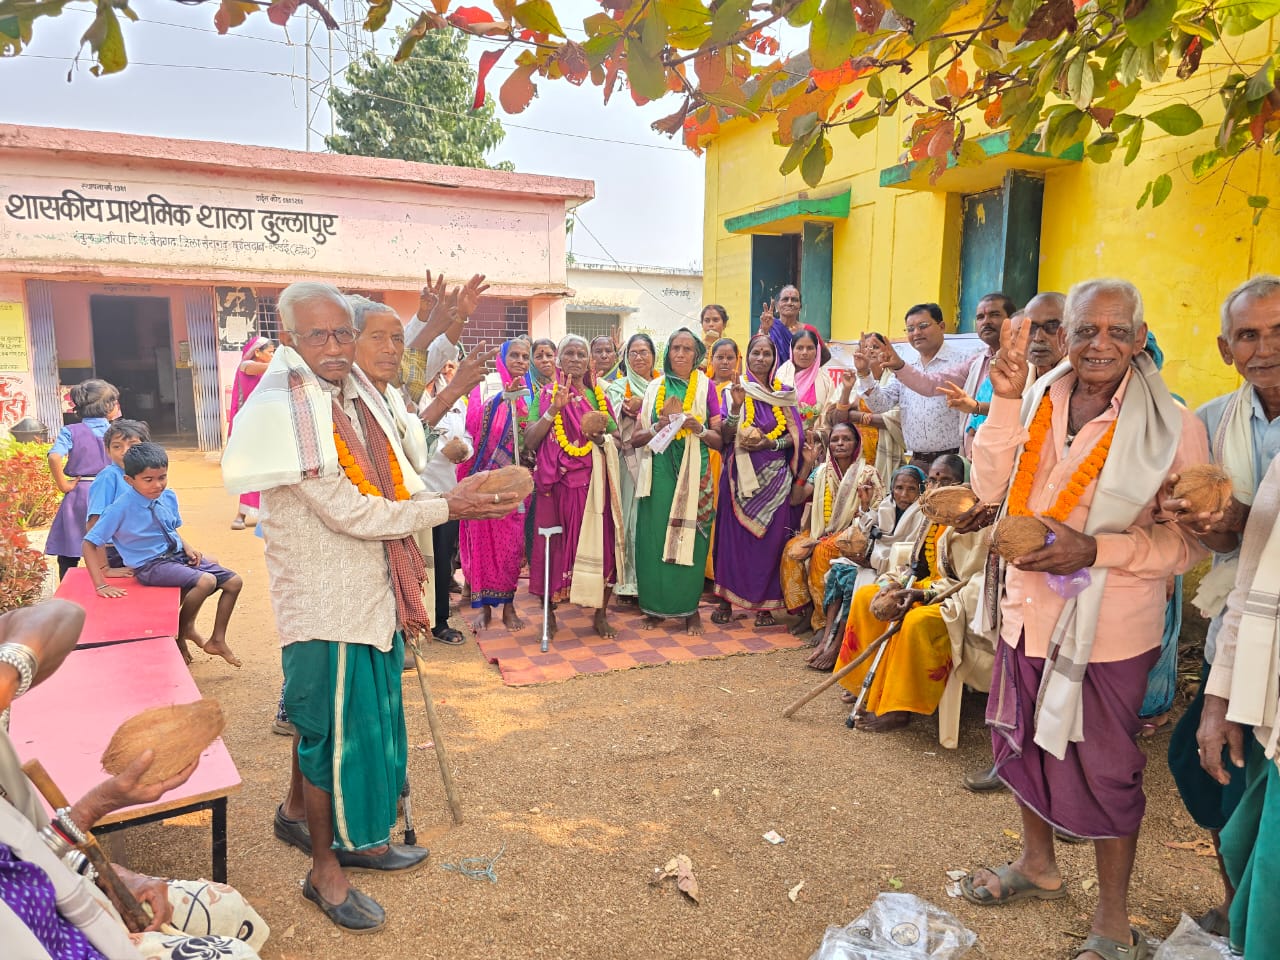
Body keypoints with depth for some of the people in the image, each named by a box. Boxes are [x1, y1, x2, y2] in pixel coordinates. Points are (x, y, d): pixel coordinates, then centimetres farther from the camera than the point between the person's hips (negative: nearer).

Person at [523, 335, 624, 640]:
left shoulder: (599, 395, 12)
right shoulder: (548, 394, 4)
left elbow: (617, 437, 13)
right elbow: (530, 440, -6)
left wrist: (603, 437, -8)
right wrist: (553, 410, -17)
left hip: (595, 482, 2)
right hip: (559, 481, -2)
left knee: (600, 544, 0)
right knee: (556, 545, 0)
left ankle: (601, 613, 13)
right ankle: (549, 613, 14)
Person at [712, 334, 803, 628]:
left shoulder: (784, 394, 10)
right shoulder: (734, 390, 5)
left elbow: (797, 436, 5)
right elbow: (725, 437, -5)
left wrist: (770, 443, -12)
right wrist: (736, 405, -18)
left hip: (774, 476, 1)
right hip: (740, 475, -1)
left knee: (771, 538, 0)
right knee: (734, 535, -2)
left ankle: (765, 603, 8)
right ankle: (726, 601, 7)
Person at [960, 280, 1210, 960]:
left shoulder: (1171, 426, -13)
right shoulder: (1038, 402, -1)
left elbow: (1187, 540, -10)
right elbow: (989, 489, -8)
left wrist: (1095, 549, -25)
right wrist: (1005, 400, -15)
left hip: (1109, 628, -5)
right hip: (1029, 610, 5)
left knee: (1103, 768, 8)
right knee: (1023, 740, 21)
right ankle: (1038, 865, 47)